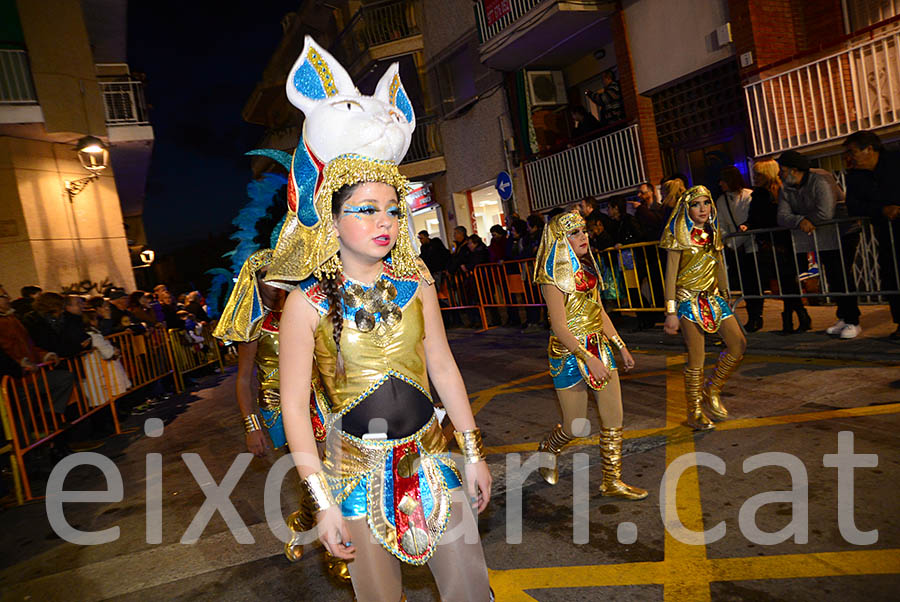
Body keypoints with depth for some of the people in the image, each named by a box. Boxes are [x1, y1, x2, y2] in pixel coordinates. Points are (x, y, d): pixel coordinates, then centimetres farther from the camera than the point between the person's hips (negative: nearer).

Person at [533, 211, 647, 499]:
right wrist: (589, 359, -23)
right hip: (569, 353, -7)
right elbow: (559, 327, -19)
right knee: (576, 427, 4)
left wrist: (621, 346, 16)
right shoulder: (553, 274, -14)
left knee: (614, 419, 7)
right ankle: (548, 449, 37)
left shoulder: (586, 267, 9)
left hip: (599, 347, 7)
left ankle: (612, 481, 20)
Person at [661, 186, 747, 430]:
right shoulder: (680, 237, -8)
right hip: (689, 300, -7)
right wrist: (671, 312, -15)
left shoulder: (713, 234, 11)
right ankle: (694, 413, 12)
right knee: (696, 359, -3)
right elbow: (671, 276, -11)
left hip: (714, 297, 7)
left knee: (739, 345, 0)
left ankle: (712, 391, 19)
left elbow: (720, 270, 19)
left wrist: (725, 298, 19)